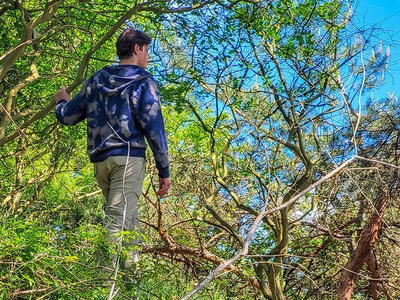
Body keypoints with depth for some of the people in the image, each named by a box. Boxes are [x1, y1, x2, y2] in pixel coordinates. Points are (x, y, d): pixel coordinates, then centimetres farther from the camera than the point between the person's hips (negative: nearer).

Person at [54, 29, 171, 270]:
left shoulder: (96, 80, 17)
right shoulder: (144, 83, 0)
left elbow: (67, 117, 22)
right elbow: (154, 130, -7)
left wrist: (61, 102, 46)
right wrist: (164, 171, -3)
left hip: (100, 161, 6)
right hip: (128, 159, -6)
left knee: (129, 219, 17)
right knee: (120, 219, -13)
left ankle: (132, 263, 18)